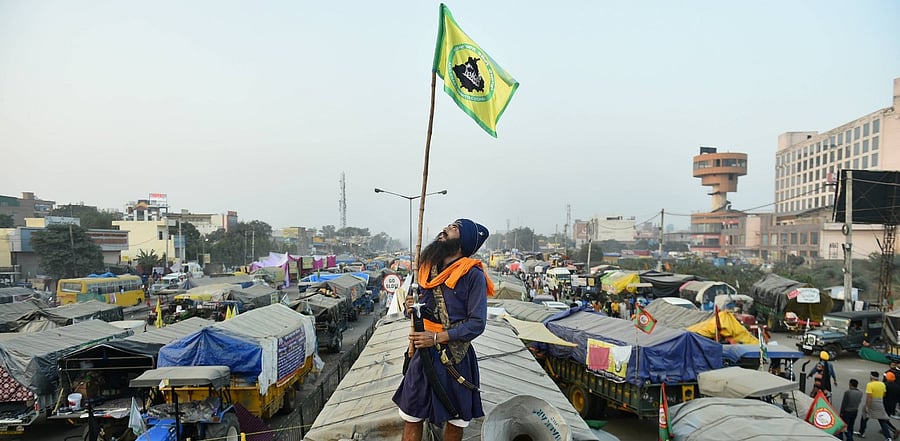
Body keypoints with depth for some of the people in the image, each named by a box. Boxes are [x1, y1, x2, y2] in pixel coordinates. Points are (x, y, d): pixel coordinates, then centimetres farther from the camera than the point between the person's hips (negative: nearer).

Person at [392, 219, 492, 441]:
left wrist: (436, 338, -19)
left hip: (456, 357, -4)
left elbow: (476, 323, -15)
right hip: (424, 353, 4)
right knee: (411, 419, 10)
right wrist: (411, 307, -8)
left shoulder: (473, 274, -13)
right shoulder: (427, 267, 4)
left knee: (455, 420, 14)